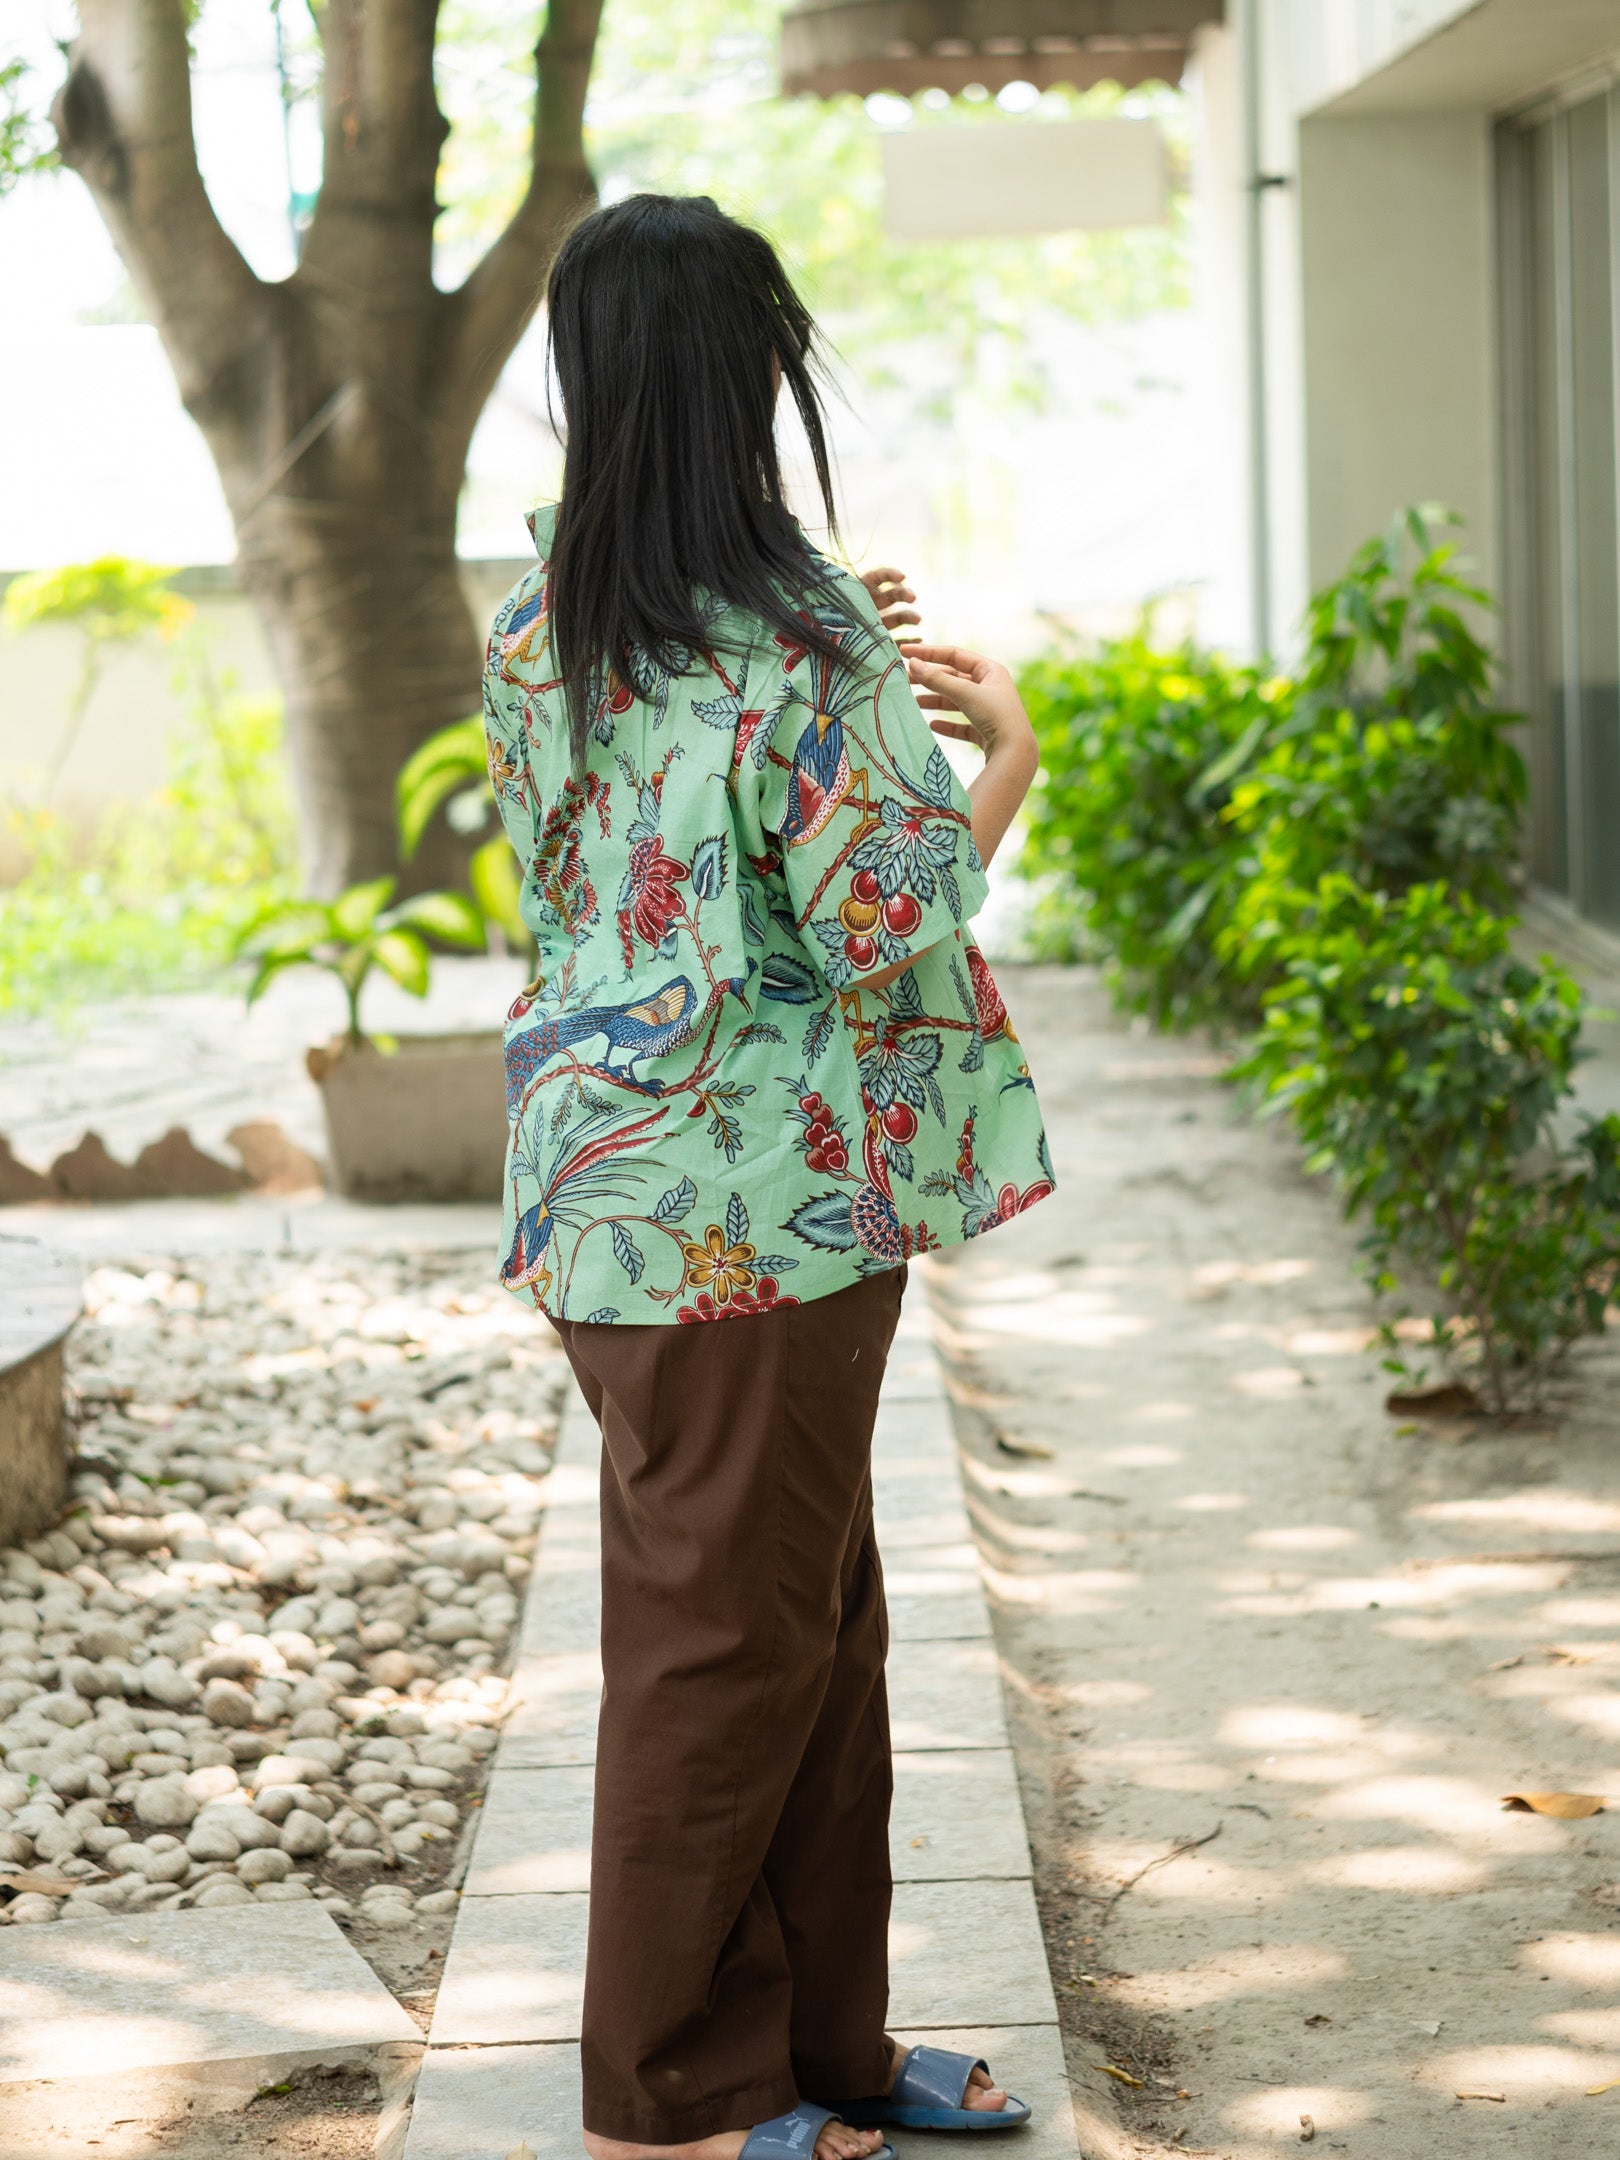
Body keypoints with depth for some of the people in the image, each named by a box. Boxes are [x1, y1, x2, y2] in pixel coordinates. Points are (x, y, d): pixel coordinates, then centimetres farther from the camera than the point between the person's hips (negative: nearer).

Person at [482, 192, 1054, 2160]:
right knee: (730, 1634, 3)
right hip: (763, 1202, -8)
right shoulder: (799, 633, -18)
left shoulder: (537, 630, 6)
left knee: (820, 1616, 18)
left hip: (612, 1171, 8)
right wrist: (1002, 759, -1)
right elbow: (887, 928, -18)